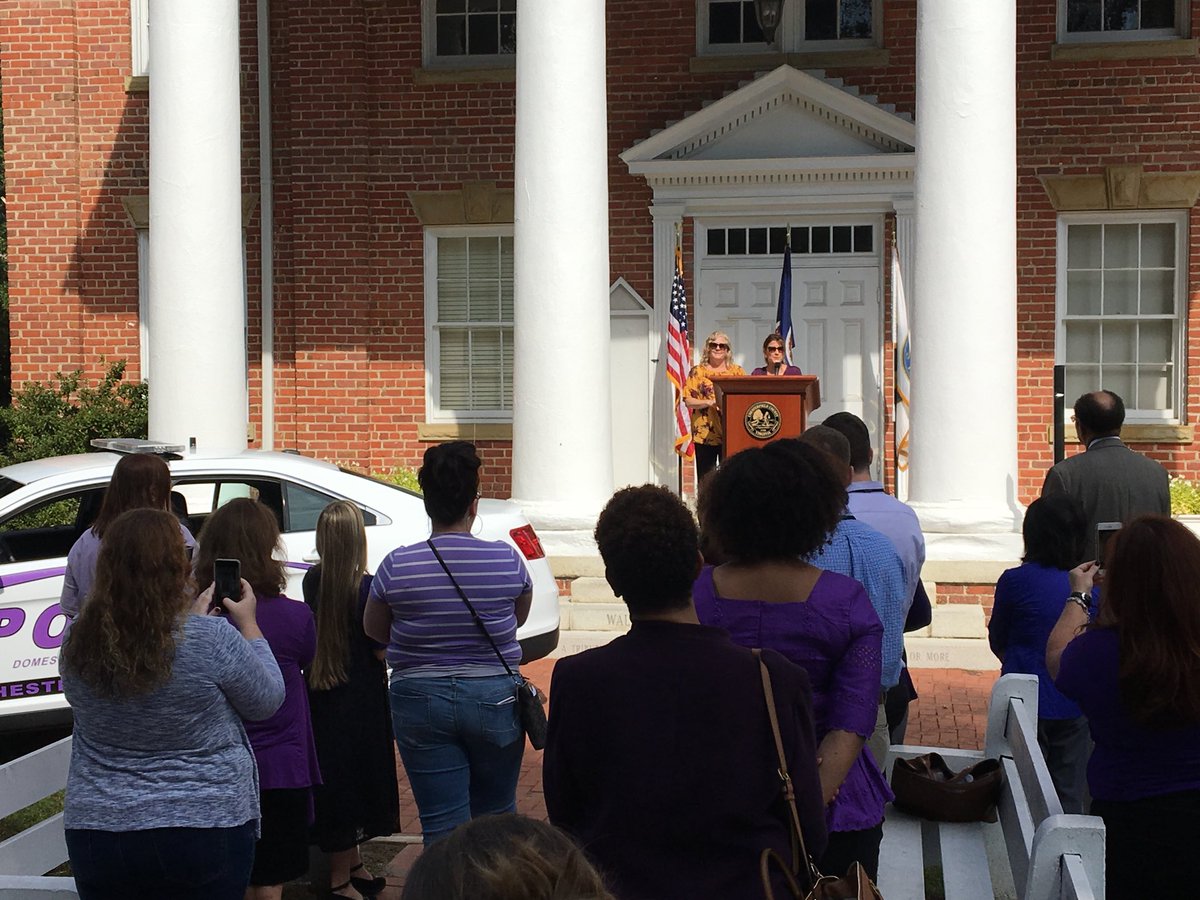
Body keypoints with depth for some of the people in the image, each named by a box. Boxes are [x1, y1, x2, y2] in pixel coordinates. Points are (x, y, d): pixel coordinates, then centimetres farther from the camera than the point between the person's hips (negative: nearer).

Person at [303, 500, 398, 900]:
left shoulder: (312, 581, -2)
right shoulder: (367, 587, -19)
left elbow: (313, 635, 8)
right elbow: (380, 651, -15)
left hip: (323, 696, 6)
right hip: (360, 699, -6)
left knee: (340, 781, 19)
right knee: (351, 780, 5)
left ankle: (353, 866, 34)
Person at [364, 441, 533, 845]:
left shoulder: (397, 565, -9)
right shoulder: (507, 559, -8)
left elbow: (374, 629, 7)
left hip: (419, 700, -1)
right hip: (495, 698, 1)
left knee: (442, 826, 5)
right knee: (496, 816, 17)